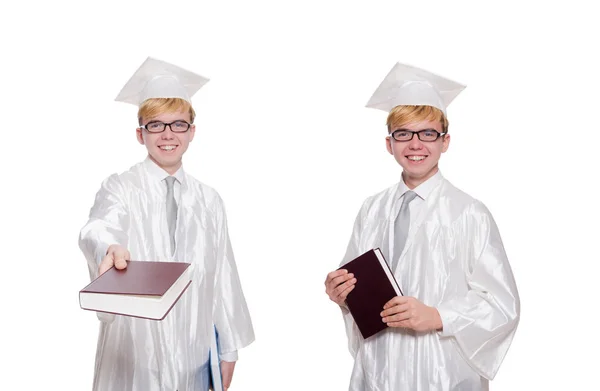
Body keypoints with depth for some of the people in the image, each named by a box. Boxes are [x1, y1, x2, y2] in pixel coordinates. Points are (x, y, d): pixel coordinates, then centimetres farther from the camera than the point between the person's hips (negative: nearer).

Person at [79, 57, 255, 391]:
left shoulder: (209, 200, 6)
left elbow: (223, 275, 7)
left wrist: (229, 349, 7)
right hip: (135, 348, -2)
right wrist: (109, 248, -49)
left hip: (195, 351, 3)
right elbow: (100, 228, -26)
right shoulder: (120, 188, -4)